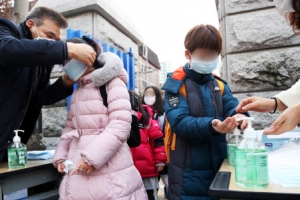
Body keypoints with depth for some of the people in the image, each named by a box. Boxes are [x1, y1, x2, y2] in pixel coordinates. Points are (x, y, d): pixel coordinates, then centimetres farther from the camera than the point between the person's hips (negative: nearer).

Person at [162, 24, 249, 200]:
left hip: (219, 166, 6)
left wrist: (239, 115, -28)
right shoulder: (176, 84, -9)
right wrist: (211, 125, -37)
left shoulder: (220, 85, 9)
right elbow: (180, 122, -20)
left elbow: (232, 107, -4)